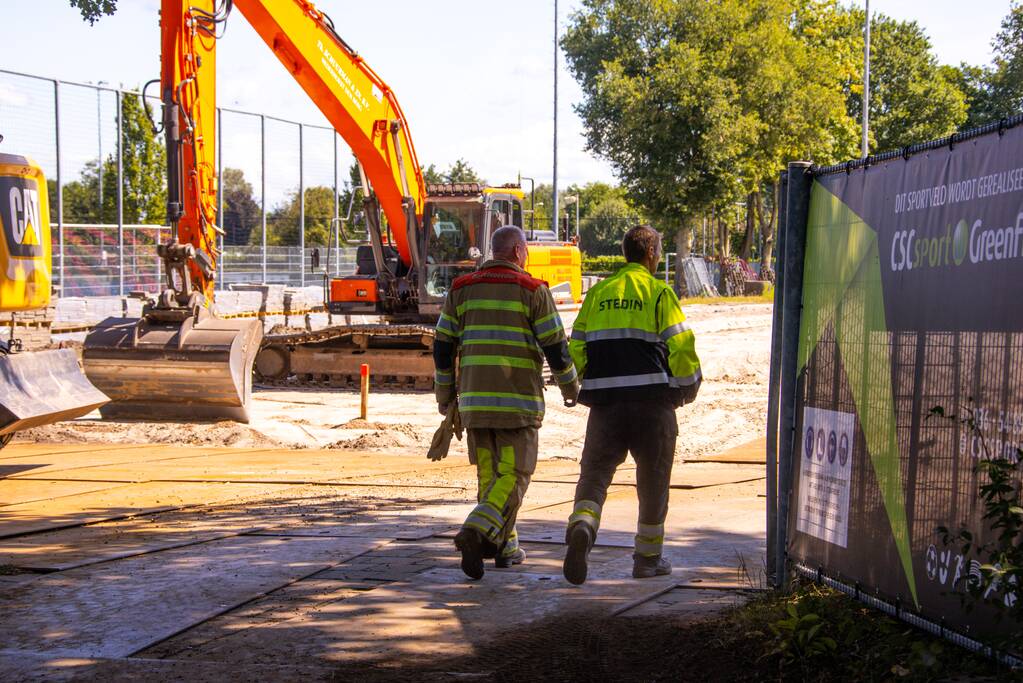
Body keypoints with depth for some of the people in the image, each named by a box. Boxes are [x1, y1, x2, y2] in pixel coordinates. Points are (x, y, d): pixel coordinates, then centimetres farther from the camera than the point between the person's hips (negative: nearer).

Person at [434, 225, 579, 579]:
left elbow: (443, 347, 7)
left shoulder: (462, 289, 8)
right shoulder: (532, 290, -3)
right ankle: (476, 532, -22)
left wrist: (444, 394, 19)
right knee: (514, 475, -1)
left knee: (490, 473, 16)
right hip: (517, 400, -4)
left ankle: (505, 546, 19)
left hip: (474, 398, 4)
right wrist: (571, 387, 11)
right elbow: (555, 347, -4)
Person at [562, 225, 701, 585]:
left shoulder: (597, 292, 13)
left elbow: (577, 346, 12)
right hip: (651, 398, -3)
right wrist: (688, 387, 11)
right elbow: (680, 346, -5)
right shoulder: (659, 292, -1)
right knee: (653, 477, 9)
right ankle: (648, 557, 16)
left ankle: (582, 525, -28)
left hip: (604, 399, 3)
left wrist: (582, 388, 25)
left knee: (595, 470, 1)